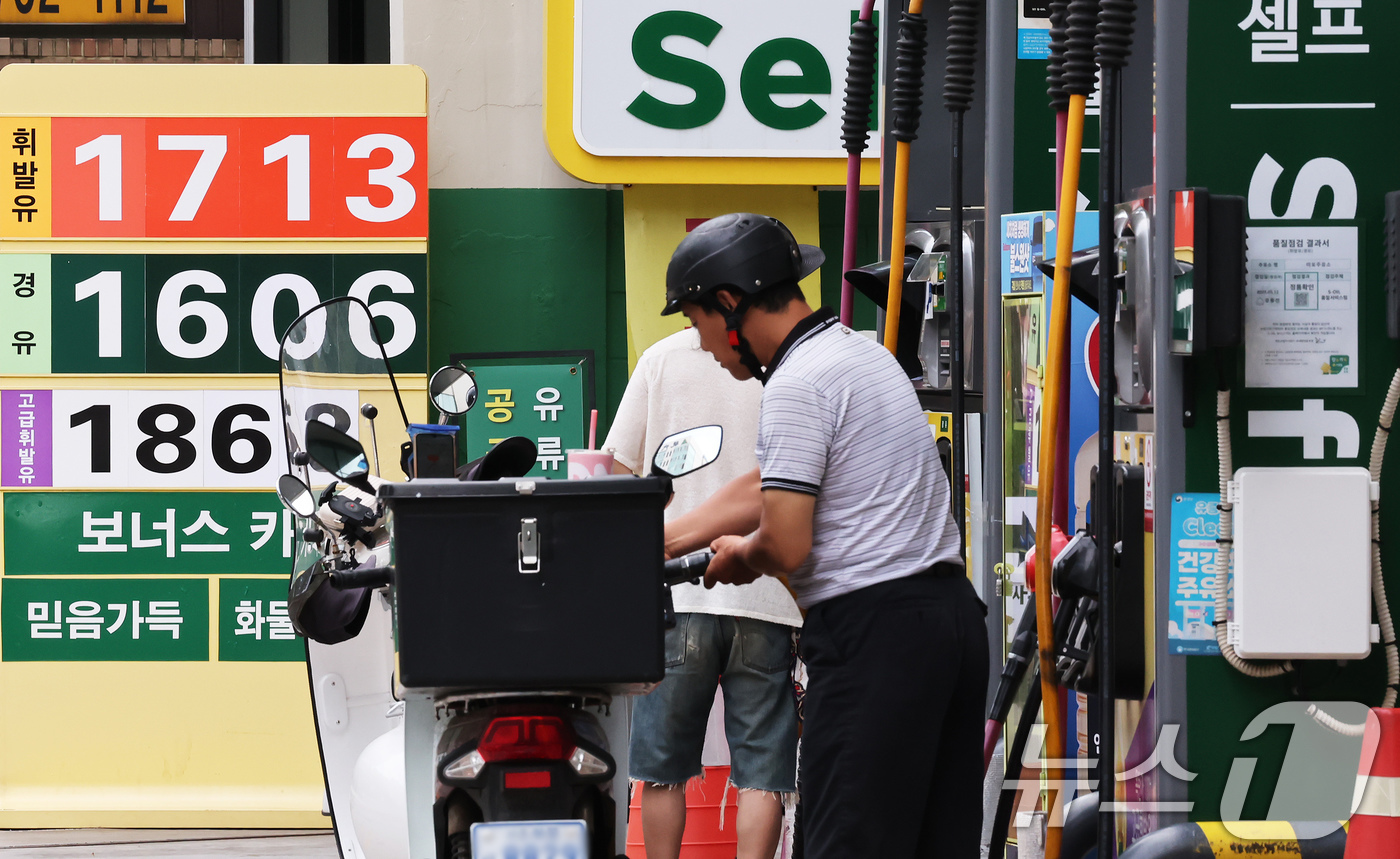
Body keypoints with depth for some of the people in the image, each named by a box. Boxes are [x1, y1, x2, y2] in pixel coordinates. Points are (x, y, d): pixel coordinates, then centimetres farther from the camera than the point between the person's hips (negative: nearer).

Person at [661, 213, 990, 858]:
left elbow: (786, 543, -17)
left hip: (871, 629, -10)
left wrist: (739, 556, 6)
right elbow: (760, 490, 27)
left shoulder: (798, 383, -12)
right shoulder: (863, 353, 19)